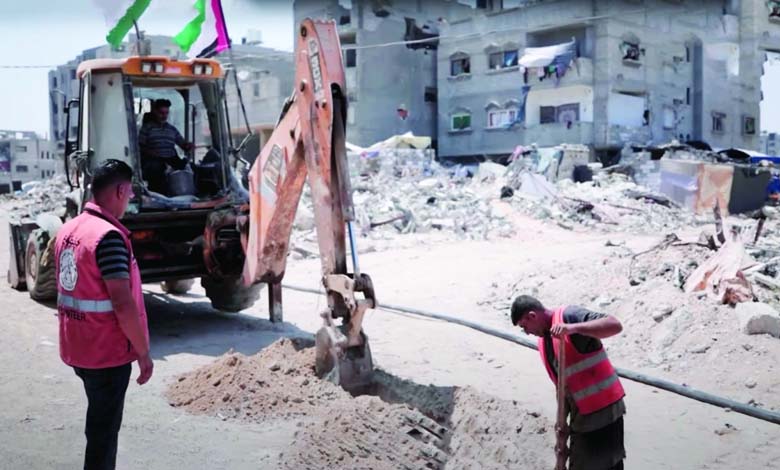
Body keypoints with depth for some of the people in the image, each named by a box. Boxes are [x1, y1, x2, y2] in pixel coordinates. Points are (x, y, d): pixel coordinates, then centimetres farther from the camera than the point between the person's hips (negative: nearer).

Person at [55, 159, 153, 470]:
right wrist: (144, 352, -16)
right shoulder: (109, 236, -22)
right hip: (107, 352, -9)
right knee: (104, 430, 5)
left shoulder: (68, 230, 6)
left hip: (75, 348, 9)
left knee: (99, 422, 23)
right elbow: (122, 303, -25)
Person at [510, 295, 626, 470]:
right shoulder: (543, 341, 12)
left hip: (605, 409, -9)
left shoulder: (569, 316, -15)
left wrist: (573, 328, -38)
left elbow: (615, 325, -27)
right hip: (581, 415, 9)